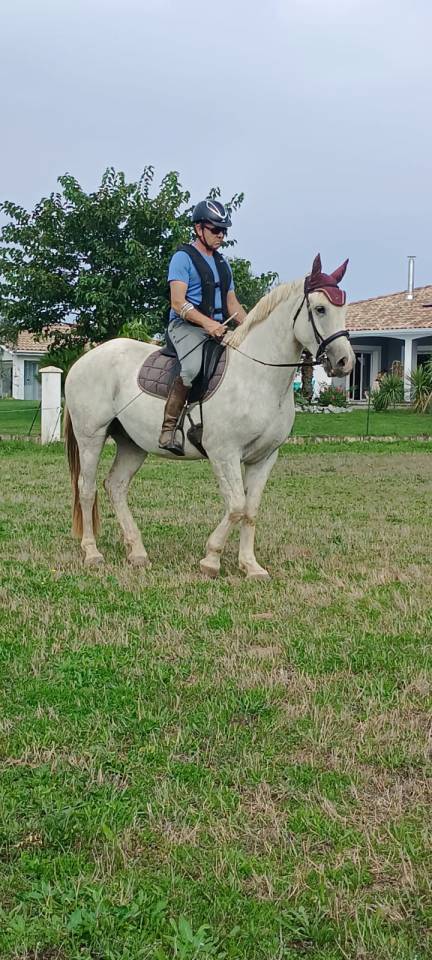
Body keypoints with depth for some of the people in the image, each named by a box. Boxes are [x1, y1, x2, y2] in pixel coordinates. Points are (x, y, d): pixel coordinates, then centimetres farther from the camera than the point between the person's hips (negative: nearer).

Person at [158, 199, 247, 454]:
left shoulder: (223, 263, 22)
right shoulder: (183, 257, -2)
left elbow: (233, 304, 25)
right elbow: (178, 303, -13)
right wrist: (208, 323, -27)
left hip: (219, 328, 8)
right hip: (187, 327, -8)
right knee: (192, 367, -36)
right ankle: (168, 430, -32)